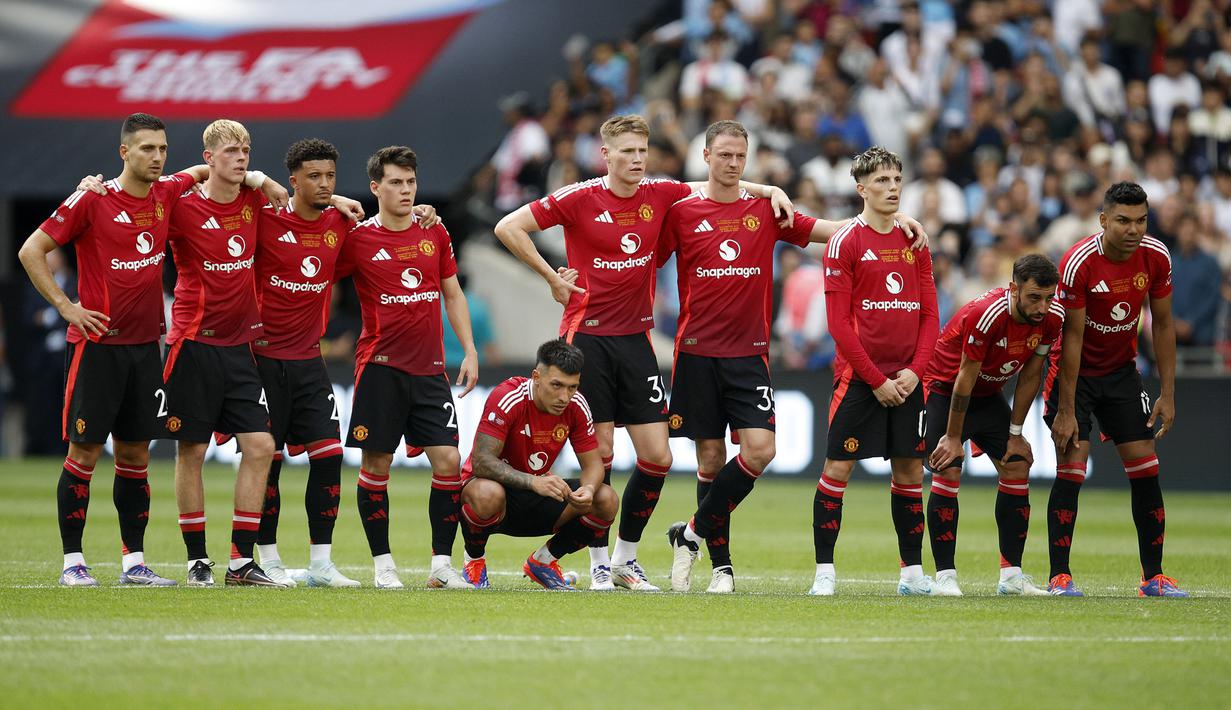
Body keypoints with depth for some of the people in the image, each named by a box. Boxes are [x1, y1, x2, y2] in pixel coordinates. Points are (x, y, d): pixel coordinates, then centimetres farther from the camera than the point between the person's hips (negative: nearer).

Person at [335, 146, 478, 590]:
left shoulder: (435, 233, 8)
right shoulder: (358, 239, -4)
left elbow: (452, 294, 15)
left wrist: (470, 351, 9)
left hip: (429, 368, 3)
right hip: (380, 366, -3)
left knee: (448, 460, -4)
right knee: (376, 464, -1)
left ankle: (442, 565, 3)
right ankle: (383, 565, 9)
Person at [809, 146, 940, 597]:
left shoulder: (914, 242, 10)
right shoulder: (845, 243, -5)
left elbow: (929, 314, 10)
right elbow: (839, 323, -9)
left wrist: (914, 371, -4)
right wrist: (876, 379, -12)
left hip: (906, 378, 5)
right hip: (858, 375, -5)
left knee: (910, 470, 7)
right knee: (838, 467, -6)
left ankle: (912, 572, 15)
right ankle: (824, 572, -1)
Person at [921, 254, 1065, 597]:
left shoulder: (1052, 318, -15)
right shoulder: (986, 314, -34)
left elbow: (1030, 376, -2)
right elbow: (965, 378, -25)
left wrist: (1015, 434, 1)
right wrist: (953, 437, -18)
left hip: (989, 395, 6)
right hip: (944, 389, -6)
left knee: (1017, 468, -2)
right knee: (948, 472, -16)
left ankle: (1011, 575, 2)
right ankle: (945, 576, -12)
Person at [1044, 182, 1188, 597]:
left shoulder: (1156, 258, -12)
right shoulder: (1078, 263, -25)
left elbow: (1162, 324, -1)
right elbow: (1072, 337, -21)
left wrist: (1167, 395, -3)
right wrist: (1066, 411, -19)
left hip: (1121, 371, 4)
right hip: (1075, 372, -4)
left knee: (1145, 470, -2)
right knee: (1071, 470, -11)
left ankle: (1153, 577, 4)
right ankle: (1060, 577, -5)